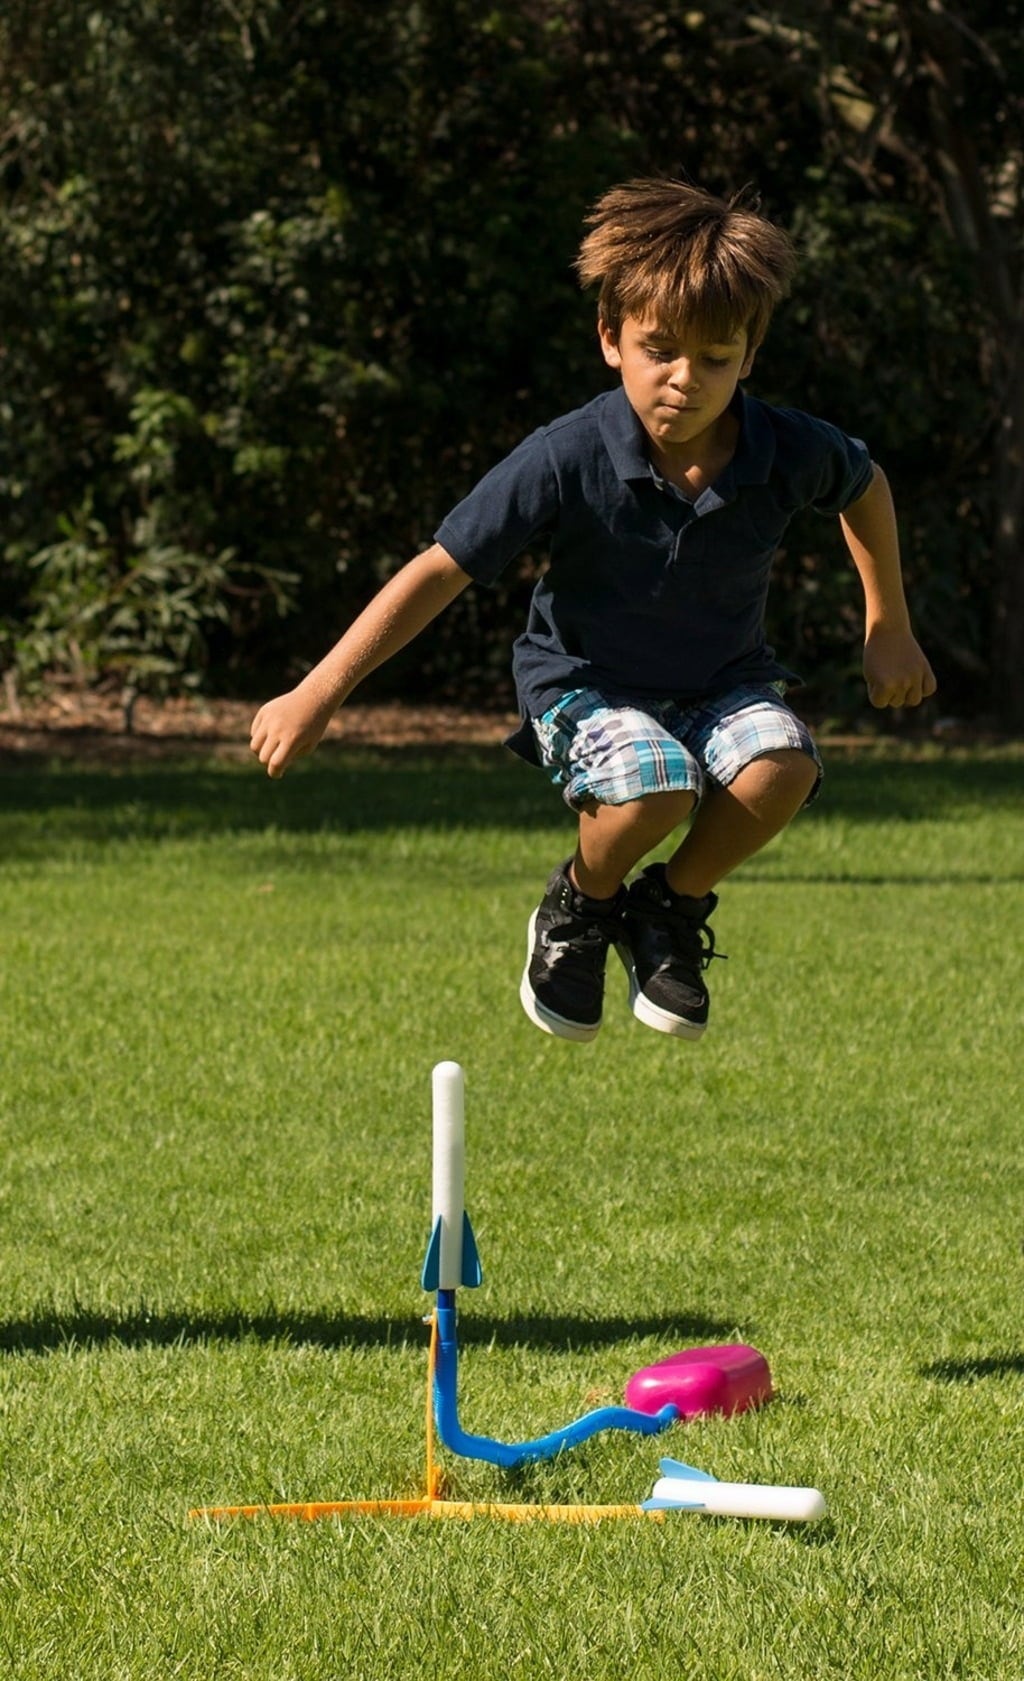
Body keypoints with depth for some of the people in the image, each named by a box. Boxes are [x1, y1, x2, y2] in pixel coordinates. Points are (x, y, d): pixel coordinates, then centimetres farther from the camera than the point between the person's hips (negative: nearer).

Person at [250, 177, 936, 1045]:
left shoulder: (790, 452, -14)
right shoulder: (568, 461, -23)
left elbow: (866, 487, 11)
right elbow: (442, 569, -19)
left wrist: (889, 630, 16)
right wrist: (319, 695, -22)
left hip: (723, 679, 3)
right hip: (587, 682, -3)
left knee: (782, 767, -30)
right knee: (656, 786, -35)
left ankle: (673, 907, 1)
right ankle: (581, 907, 1)